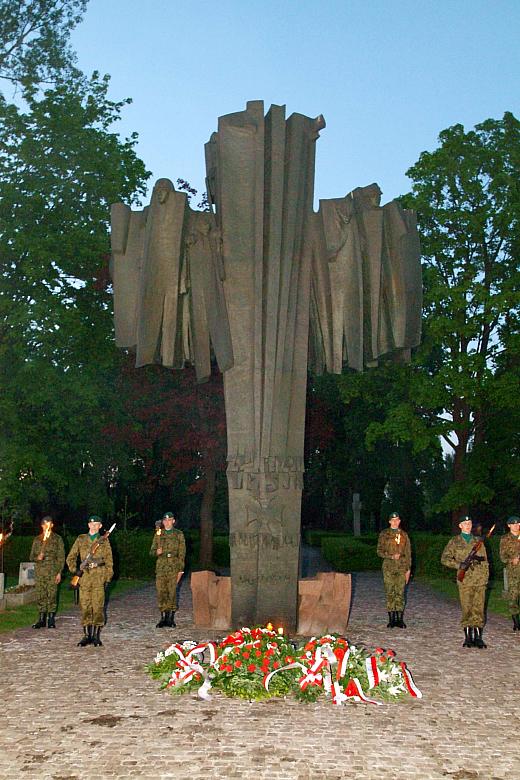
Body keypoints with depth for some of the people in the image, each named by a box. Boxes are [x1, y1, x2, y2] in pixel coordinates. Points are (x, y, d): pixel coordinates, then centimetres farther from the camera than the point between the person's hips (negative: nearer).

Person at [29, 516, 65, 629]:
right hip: (39, 571, 3)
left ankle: (51, 619, 4)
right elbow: (31, 556, 13)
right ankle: (41, 619, 11)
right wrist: (37, 557, -10)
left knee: (52, 595, -4)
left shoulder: (57, 539, 4)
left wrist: (59, 572, -5)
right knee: (40, 595, 2)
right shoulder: (37, 539, 12)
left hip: (52, 571, -3)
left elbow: (61, 557, 2)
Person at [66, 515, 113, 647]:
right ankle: (87, 635, 12)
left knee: (98, 607, -4)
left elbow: (109, 561, 7)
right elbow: (71, 557, 15)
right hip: (84, 577, 2)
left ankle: (96, 636, 4)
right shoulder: (81, 539, 12)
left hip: (99, 577, -2)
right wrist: (74, 570, 0)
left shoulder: (104, 541, 8)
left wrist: (107, 577, 0)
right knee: (85, 606, 3)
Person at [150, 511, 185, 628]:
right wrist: (156, 552, -12)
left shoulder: (179, 534, 5)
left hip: (173, 568, -2)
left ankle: (171, 618, 6)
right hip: (161, 567, 2)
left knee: (172, 593, -3)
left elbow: (182, 553, 3)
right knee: (161, 593, 0)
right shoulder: (158, 534, 11)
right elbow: (152, 551, 12)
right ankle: (163, 617, 10)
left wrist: (180, 569, -3)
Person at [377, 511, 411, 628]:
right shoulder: (384, 534, 4)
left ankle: (400, 619, 7)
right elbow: (379, 551, 1)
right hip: (388, 567, -1)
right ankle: (391, 619, 7)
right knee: (390, 593, 0)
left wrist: (408, 569, 5)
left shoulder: (404, 534, 10)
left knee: (400, 593, 1)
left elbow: (408, 553, 11)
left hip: (402, 567, 1)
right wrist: (391, 556, -14)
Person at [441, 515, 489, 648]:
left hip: (480, 580, 2)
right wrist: (459, 565, -10)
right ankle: (468, 637, 6)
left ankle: (478, 637, 7)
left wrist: (486, 577, 6)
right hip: (465, 581, -2)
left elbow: (484, 561, 15)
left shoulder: (478, 541, 14)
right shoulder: (455, 541, 7)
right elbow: (444, 558, 2)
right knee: (467, 609, -2)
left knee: (478, 609, 1)